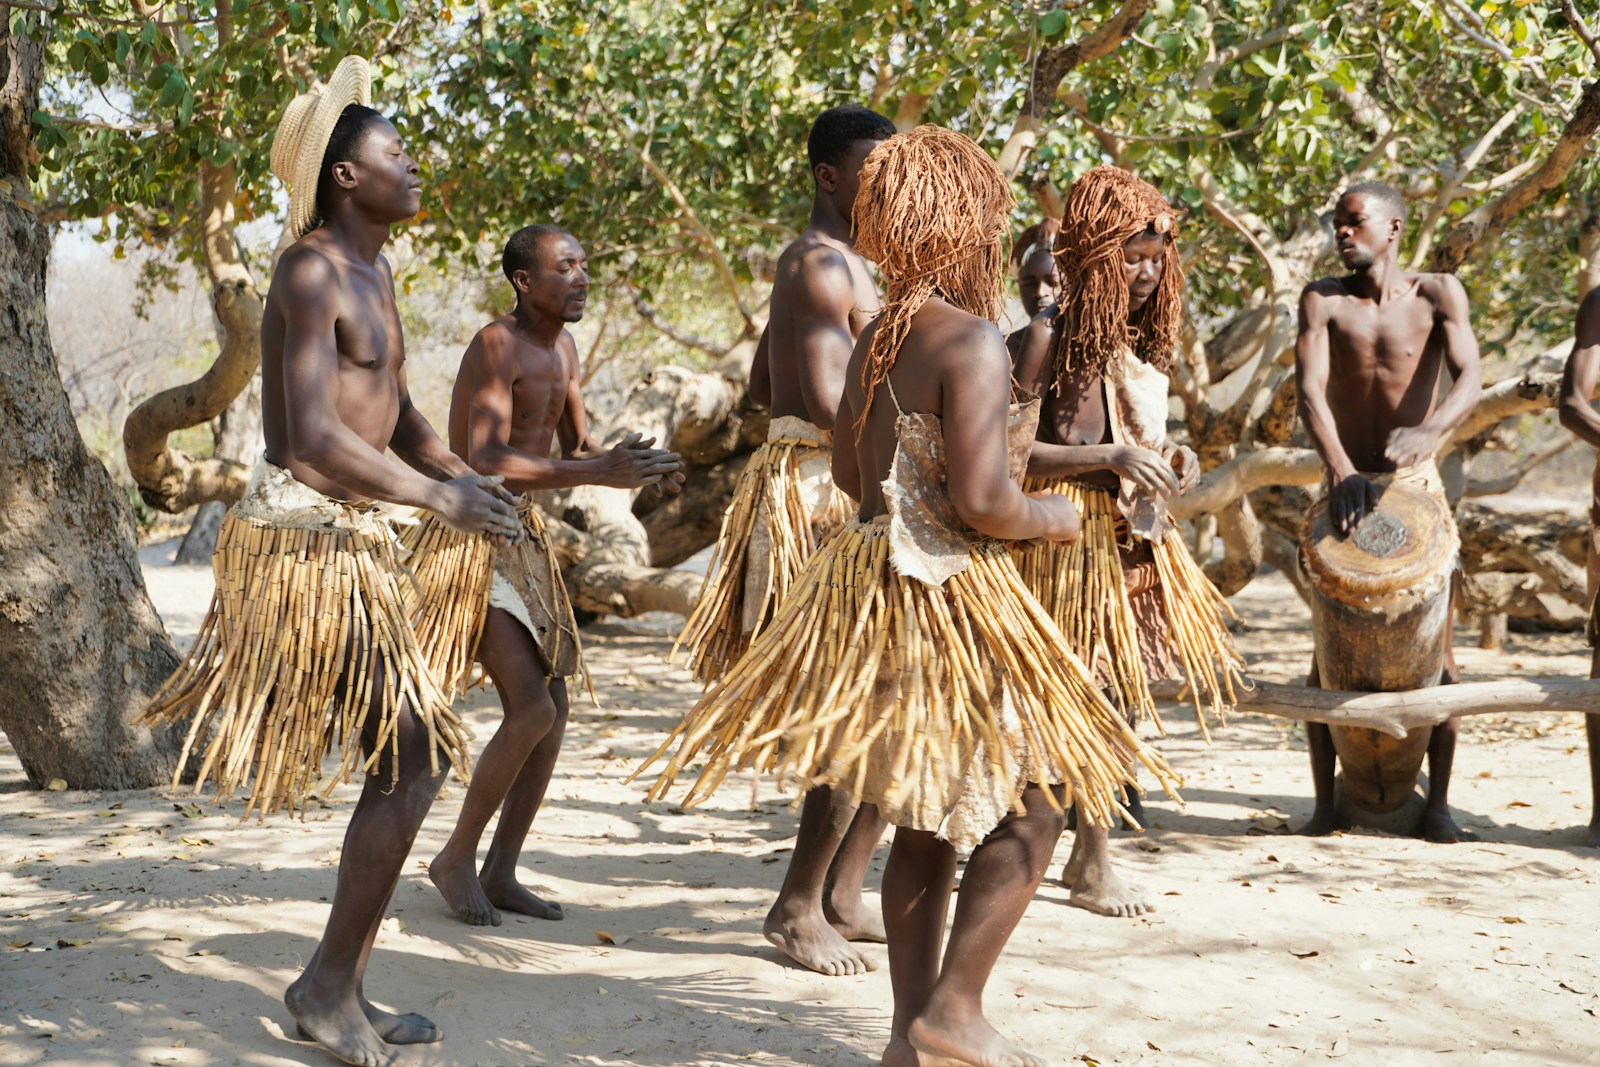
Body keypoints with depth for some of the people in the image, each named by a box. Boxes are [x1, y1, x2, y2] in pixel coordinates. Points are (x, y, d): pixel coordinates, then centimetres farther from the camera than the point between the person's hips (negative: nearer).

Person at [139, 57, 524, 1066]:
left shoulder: (374, 272, 17)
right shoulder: (312, 273, -14)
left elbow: (399, 416, 20)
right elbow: (314, 438, -24)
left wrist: (468, 477, 1)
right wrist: (442, 498, -22)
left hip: (354, 542, 10)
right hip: (309, 538, -10)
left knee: (411, 759, 12)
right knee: (415, 759, -10)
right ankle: (330, 983, 3)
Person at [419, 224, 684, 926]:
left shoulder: (562, 349, 11)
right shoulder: (496, 345, -18)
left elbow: (577, 450, 15)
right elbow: (487, 462, -28)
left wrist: (641, 469, -7)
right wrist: (600, 472, -34)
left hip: (522, 533, 9)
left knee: (552, 709, 7)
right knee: (531, 710, -15)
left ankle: (499, 874, 16)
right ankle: (456, 859, 3)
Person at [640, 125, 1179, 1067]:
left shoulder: (878, 337, 10)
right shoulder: (973, 341, -17)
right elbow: (982, 503, -23)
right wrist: (1054, 517, -2)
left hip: (872, 584, 9)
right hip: (950, 594, -9)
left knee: (929, 820, 15)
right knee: (1032, 803, 4)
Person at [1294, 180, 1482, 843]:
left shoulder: (1437, 295, -4)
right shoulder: (1323, 300, -2)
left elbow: (1470, 379, -18)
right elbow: (1310, 390, -15)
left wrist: (1431, 429, -40)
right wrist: (1339, 471, -31)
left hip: (1416, 484, -1)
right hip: (1346, 485, 1)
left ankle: (1437, 804, 7)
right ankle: (1325, 803, 6)